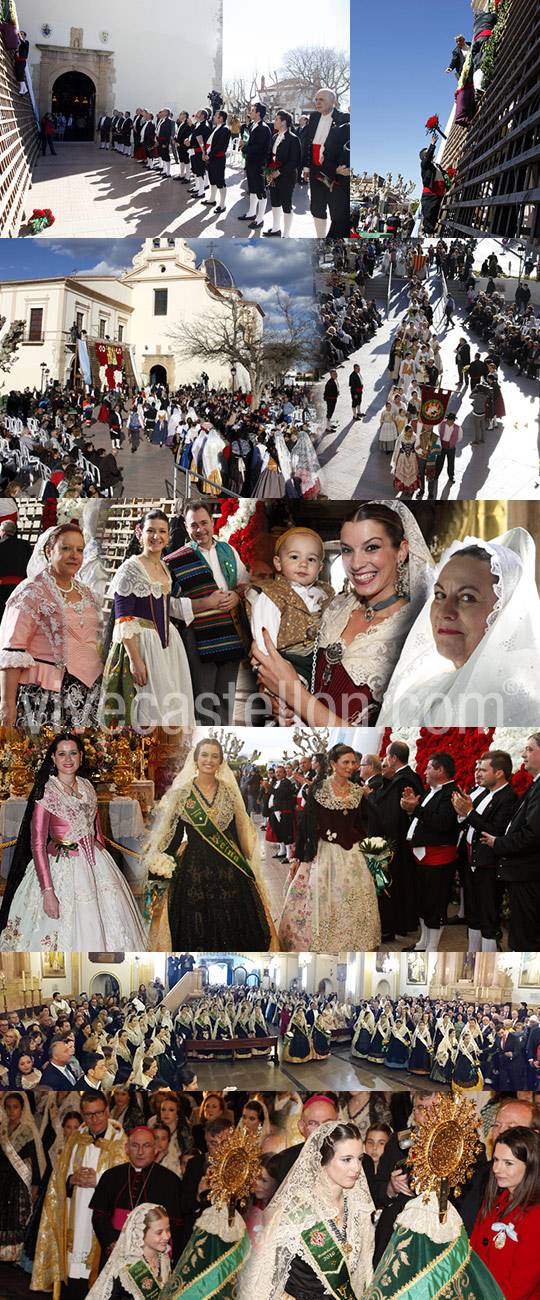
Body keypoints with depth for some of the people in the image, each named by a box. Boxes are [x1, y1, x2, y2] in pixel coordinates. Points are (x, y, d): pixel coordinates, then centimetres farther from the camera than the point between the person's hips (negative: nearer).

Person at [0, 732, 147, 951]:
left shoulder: (86, 786, 5)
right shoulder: (46, 793, -14)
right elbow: (37, 844, -18)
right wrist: (47, 891, -23)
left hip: (95, 863, 6)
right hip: (64, 868, -6)